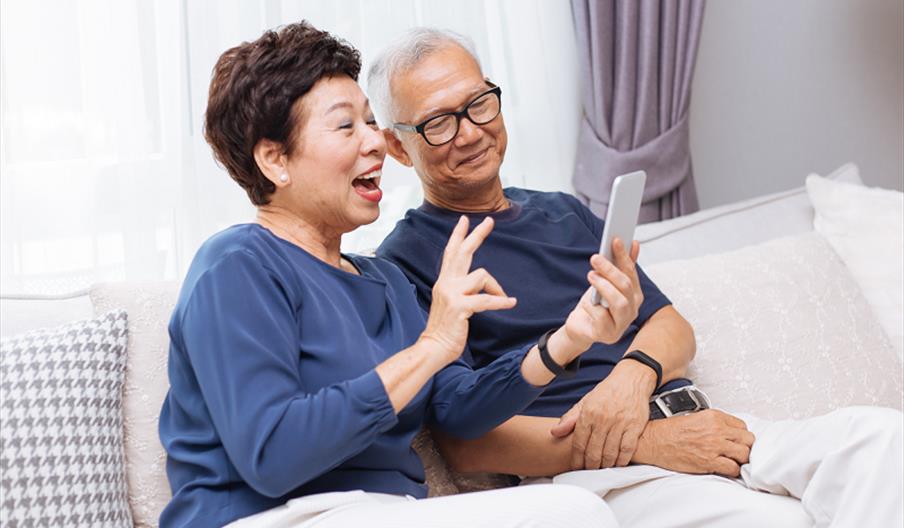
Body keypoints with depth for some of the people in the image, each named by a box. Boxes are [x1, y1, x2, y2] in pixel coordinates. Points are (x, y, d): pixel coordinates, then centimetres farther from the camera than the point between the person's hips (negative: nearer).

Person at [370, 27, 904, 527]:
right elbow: (465, 442, -7)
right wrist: (641, 444, -15)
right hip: (591, 471, -7)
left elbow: (673, 326, 18)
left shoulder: (563, 213, 25)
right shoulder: (409, 258, 3)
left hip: (693, 424, 7)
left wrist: (634, 373, -8)